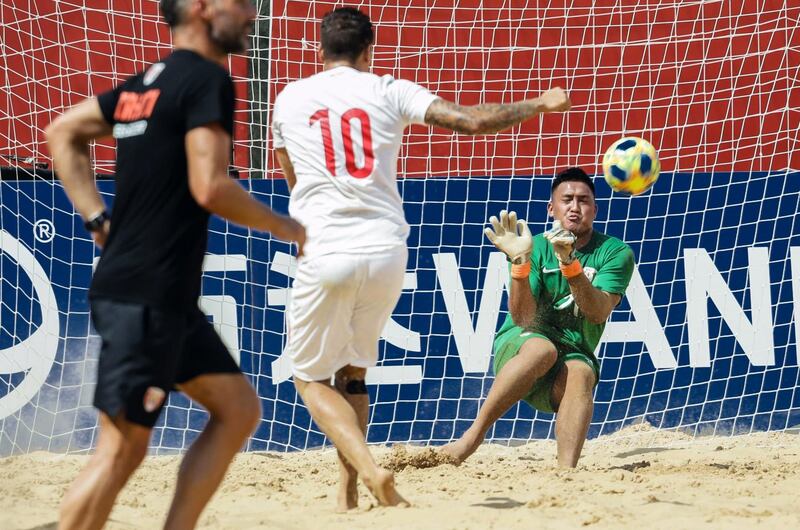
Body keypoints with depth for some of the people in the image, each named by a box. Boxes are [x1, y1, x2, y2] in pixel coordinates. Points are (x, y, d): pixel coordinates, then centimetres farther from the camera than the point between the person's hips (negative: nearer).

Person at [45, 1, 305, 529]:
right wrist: (281, 225, -4)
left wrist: (98, 218, 16)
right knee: (123, 446, -7)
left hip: (166, 299, 10)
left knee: (238, 407, 13)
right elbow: (210, 188, -20)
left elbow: (62, 132, 23)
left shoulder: (144, 83, 15)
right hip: (145, 295, -10)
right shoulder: (208, 79, -12)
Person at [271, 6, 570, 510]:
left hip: (326, 255, -2)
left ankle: (370, 470, -14)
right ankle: (348, 492, 14)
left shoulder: (289, 99, 9)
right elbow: (472, 120, -1)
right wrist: (539, 105, 13)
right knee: (352, 374, 20)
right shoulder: (389, 91, 6)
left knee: (312, 376, 10)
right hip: (386, 253, 2)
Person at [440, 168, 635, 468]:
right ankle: (474, 435, -33)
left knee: (581, 374, -35)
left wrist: (570, 265, -31)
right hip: (517, 347, -1)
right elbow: (523, 318, -14)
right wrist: (520, 263, -29)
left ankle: (566, 471, -48)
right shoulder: (535, 248, 0)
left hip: (575, 351, 1)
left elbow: (598, 313, -17)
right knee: (542, 348, -36)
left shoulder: (615, 253, 1)